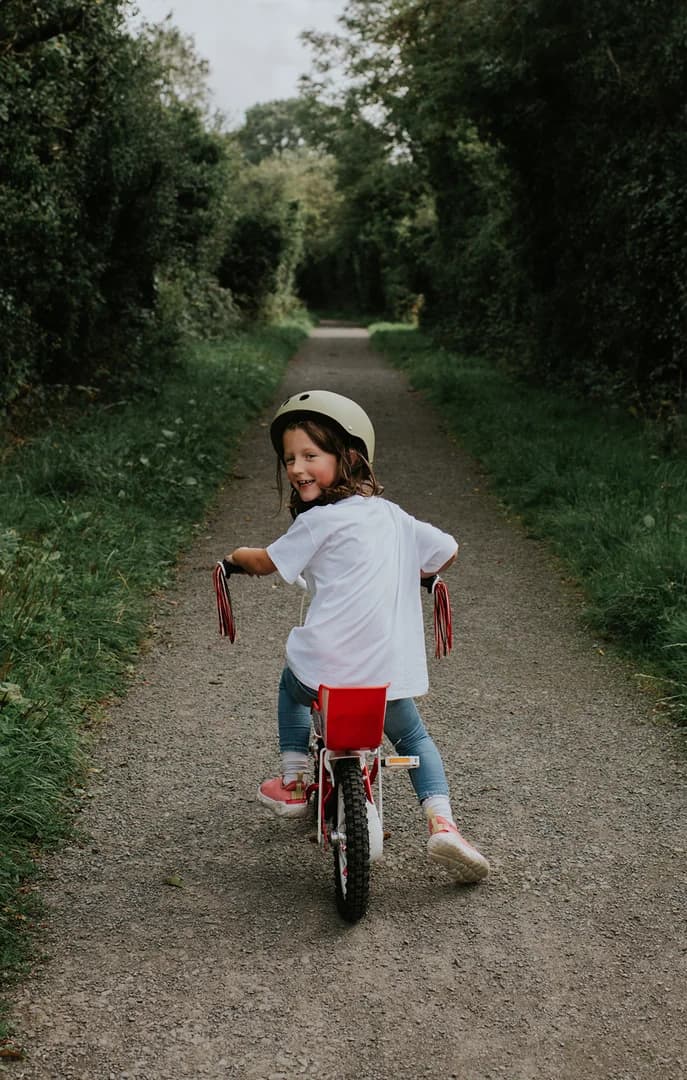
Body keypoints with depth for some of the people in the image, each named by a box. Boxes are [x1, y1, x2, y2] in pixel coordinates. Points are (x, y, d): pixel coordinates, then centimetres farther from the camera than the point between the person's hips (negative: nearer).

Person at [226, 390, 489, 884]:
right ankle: (441, 821, 8)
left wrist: (236, 555, 25)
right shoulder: (392, 515, 8)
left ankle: (293, 782, 37)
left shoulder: (319, 521, -10)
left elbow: (266, 562, 2)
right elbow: (447, 550, 20)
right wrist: (414, 574, 39)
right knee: (414, 738, 29)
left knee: (292, 684, 33)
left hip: (326, 666, -4)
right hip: (390, 672, 4)